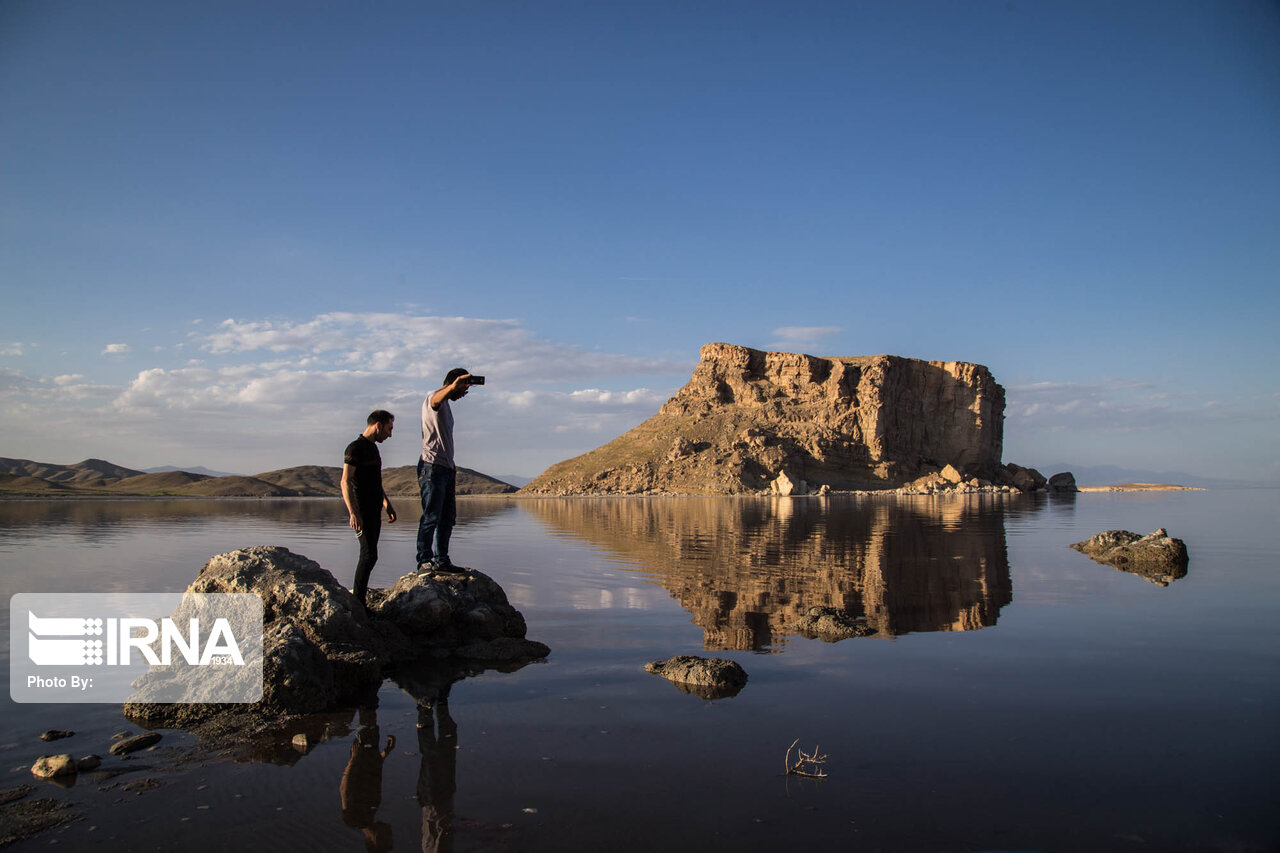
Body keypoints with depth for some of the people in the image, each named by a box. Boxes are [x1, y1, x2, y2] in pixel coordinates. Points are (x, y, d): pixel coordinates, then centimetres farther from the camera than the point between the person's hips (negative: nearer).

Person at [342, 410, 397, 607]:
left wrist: (387, 504, 29)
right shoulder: (355, 448, -10)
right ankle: (357, 602, -11)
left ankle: (359, 592, 15)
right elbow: (345, 482, -18)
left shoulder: (373, 448, 19)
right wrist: (353, 513, -26)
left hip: (374, 511, 9)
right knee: (369, 555, -13)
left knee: (369, 554, 9)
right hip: (362, 511, -9)